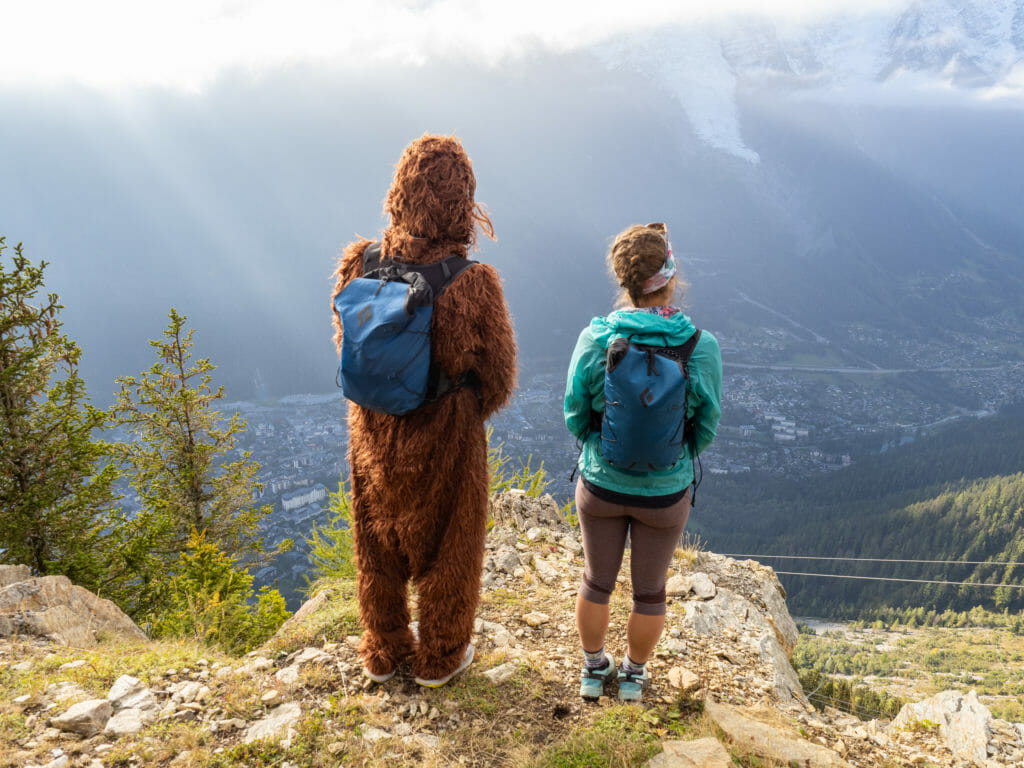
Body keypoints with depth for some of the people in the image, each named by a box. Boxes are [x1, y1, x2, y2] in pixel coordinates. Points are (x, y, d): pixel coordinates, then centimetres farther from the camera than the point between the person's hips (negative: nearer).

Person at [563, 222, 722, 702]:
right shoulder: (702, 348, -21)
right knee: (650, 589, 23)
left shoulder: (594, 339, -20)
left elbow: (575, 418, -9)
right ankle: (633, 675, 45)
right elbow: (706, 428, -9)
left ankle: (594, 668, 46)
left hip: (600, 485, 1)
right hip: (666, 492, 0)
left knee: (597, 581, 24)